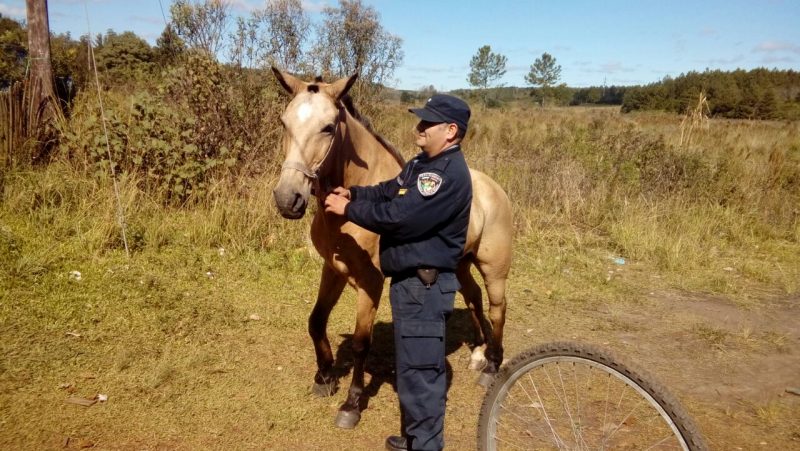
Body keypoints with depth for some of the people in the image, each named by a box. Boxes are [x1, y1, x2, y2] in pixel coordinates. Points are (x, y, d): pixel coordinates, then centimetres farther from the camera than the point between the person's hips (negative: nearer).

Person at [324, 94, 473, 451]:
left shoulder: (449, 174, -22)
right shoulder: (424, 163, 13)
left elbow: (399, 217, -26)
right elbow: (388, 191, 17)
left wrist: (348, 209, -15)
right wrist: (352, 193, 0)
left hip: (424, 285, -11)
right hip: (411, 280, 11)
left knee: (419, 369, -1)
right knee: (416, 364, 22)